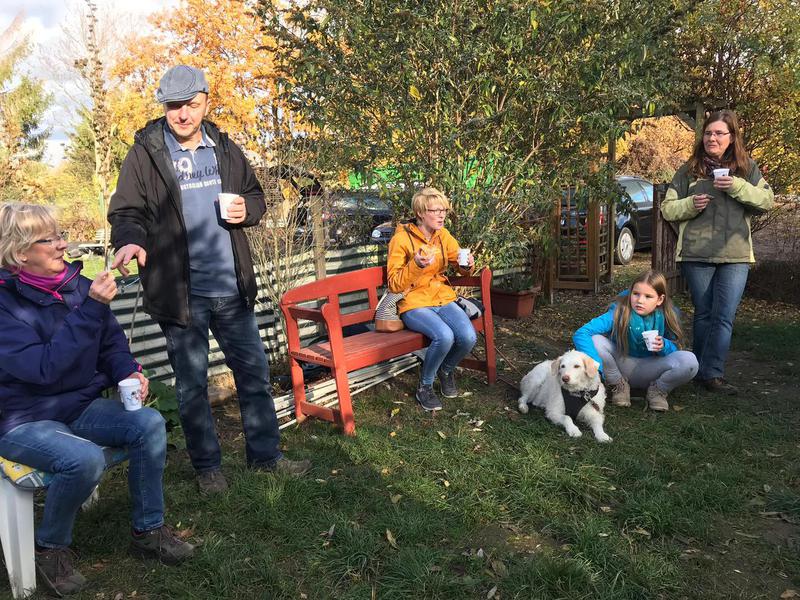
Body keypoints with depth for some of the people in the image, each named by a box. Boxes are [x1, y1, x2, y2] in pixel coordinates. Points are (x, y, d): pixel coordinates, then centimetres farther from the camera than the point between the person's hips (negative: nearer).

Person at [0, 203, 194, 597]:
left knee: (149, 424, -18)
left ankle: (148, 530, 0)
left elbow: (111, 343, 9)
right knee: (85, 459, -32)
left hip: (81, 406, 5)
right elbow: (44, 368, -29)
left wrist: (129, 373, -12)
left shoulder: (76, 285, -1)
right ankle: (50, 547, 0)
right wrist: (91, 308, -32)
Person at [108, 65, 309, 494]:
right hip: (180, 293, -3)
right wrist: (130, 241, -28)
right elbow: (125, 212, -5)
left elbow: (255, 194, 19)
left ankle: (265, 454, 29)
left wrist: (247, 210, -5)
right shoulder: (144, 155, -3)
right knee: (192, 385, 8)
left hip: (232, 288, 4)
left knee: (254, 373, 12)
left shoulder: (225, 150, 9)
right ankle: (207, 467, 26)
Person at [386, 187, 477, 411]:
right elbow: (394, 284, -10)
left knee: (468, 336, -22)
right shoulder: (401, 239, -9)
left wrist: (468, 264, -7)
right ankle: (424, 387, -6)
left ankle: (446, 369, 13)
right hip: (414, 303, -5)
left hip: (443, 298, 5)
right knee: (444, 336, -32)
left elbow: (461, 265, 17)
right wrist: (416, 265, -26)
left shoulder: (443, 235, 6)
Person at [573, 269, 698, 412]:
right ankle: (619, 385, -3)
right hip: (621, 363, -1)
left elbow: (675, 349, -3)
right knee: (594, 340, -29)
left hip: (650, 369, 1)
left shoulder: (666, 316, -16)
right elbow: (580, 334, -34)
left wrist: (664, 346, -28)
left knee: (689, 361, -28)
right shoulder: (619, 312, -24)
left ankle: (658, 390, 4)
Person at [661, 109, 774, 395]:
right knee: (704, 315, 9)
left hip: (735, 255, 1)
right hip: (696, 254, 0)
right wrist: (691, 204, -14)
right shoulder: (689, 170, 5)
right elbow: (668, 209, 6)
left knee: (724, 317, -4)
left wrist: (737, 187, -13)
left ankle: (711, 374, 1)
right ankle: (701, 369, 21)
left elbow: (768, 200, 2)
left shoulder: (746, 167, 8)